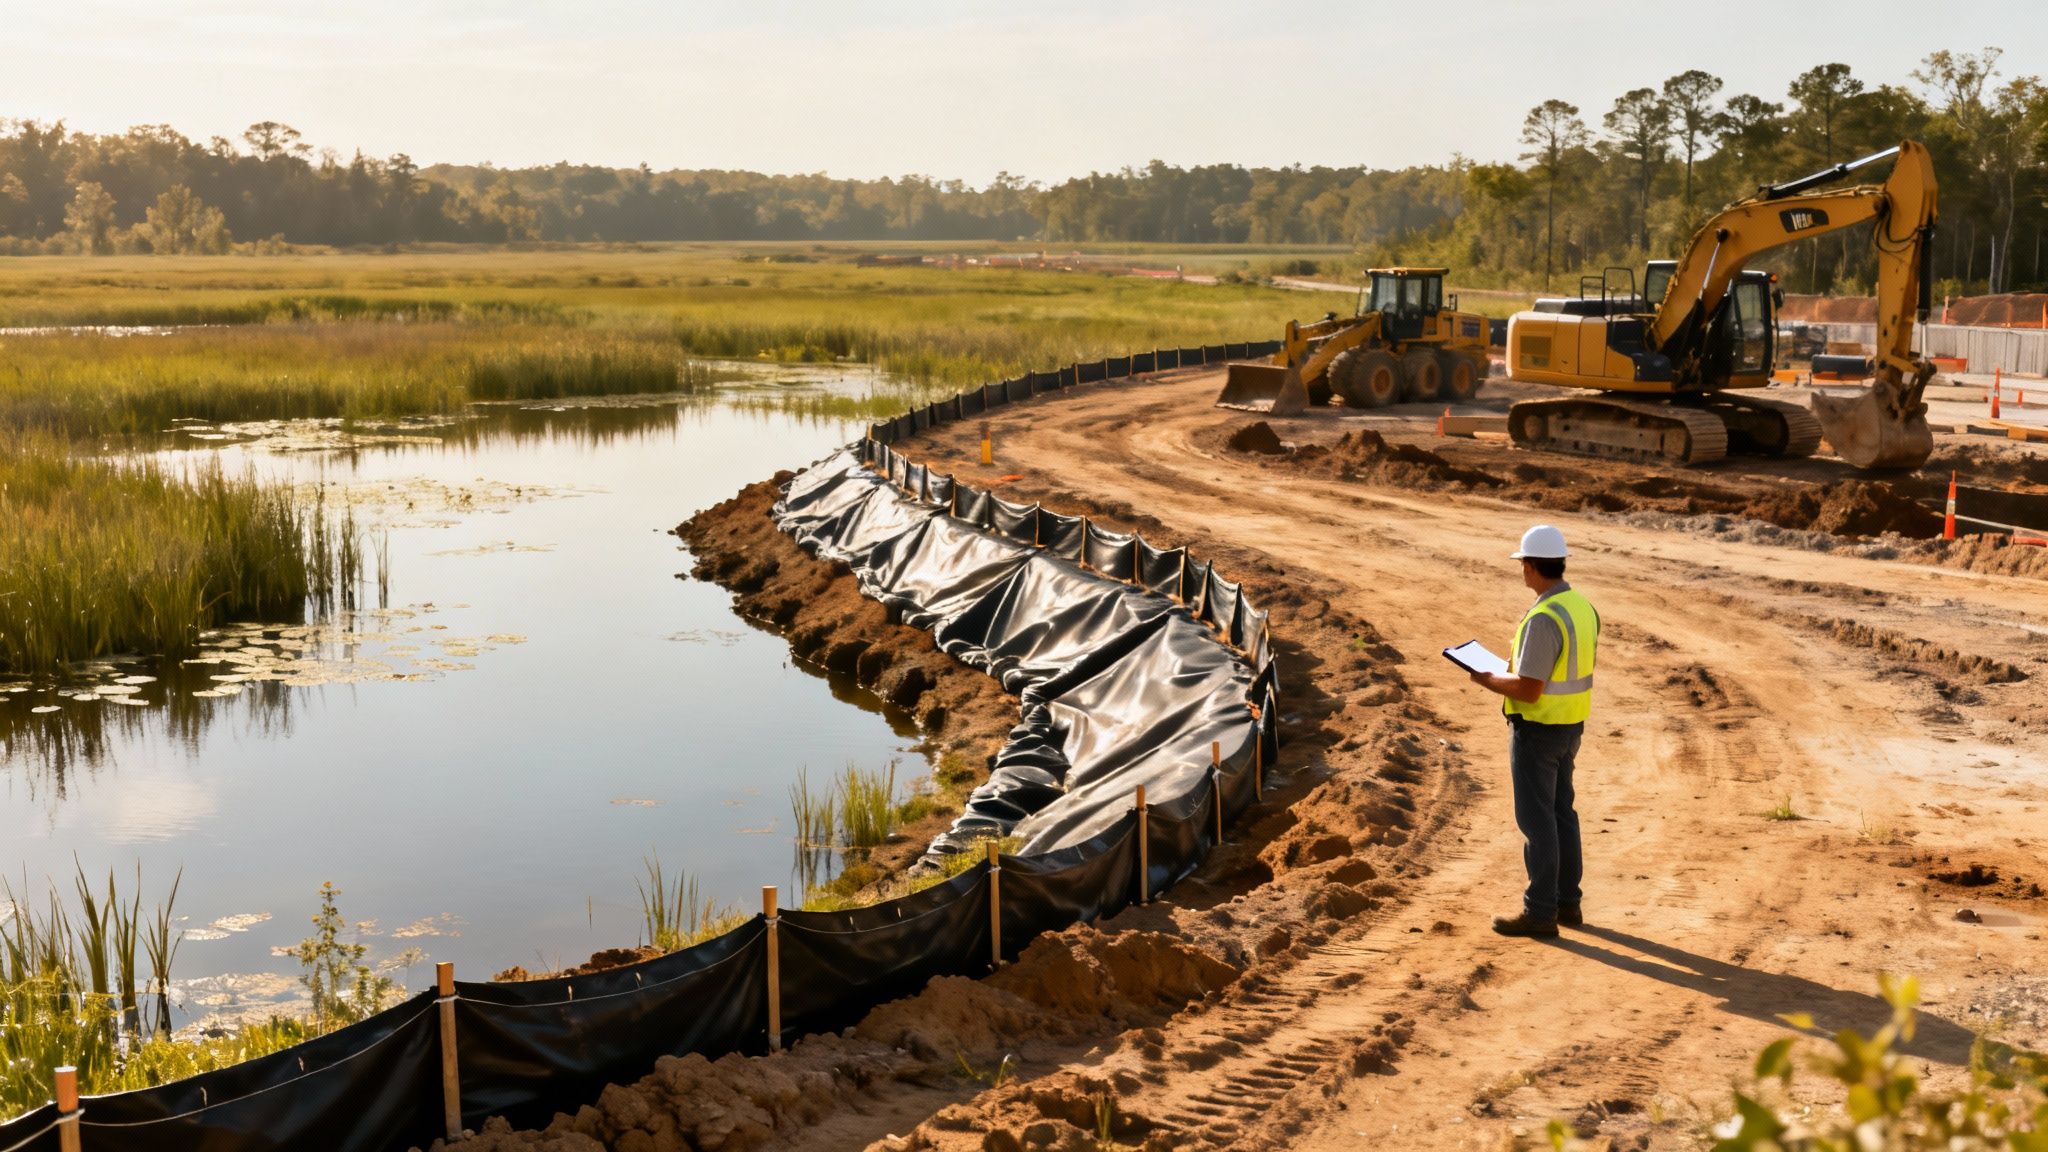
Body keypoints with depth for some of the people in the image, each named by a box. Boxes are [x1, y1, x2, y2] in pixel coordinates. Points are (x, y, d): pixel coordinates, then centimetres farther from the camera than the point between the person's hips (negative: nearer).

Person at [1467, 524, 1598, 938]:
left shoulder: (1543, 619, -26)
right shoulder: (1581, 607, 4)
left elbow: (1528, 689, -25)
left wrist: (1488, 679, -8)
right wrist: (1514, 669, 16)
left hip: (1537, 730, -9)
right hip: (1569, 726, 9)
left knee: (1536, 818, -1)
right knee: (1560, 811, 17)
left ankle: (1540, 912, 6)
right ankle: (1567, 901, 25)